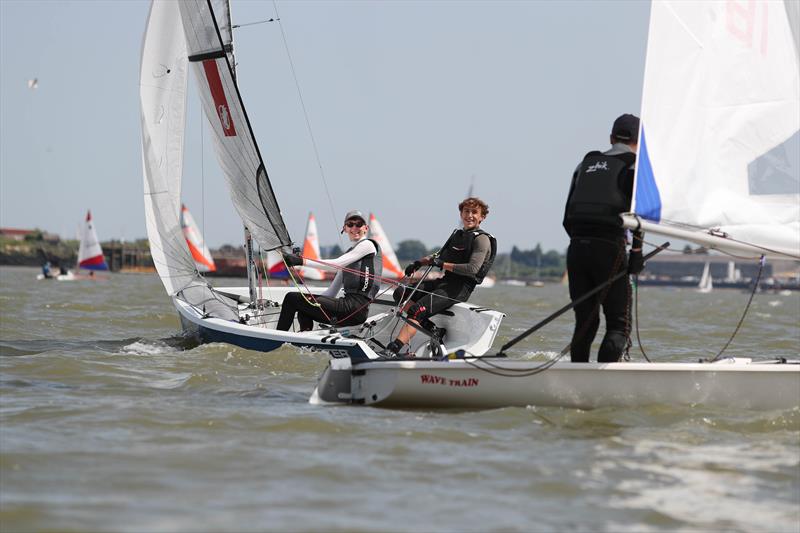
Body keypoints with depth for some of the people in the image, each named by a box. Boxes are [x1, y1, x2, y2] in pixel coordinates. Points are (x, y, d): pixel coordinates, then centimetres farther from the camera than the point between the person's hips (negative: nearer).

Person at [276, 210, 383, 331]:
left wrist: (302, 261, -18)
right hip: (348, 305, 9)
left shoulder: (368, 245, -1)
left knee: (292, 298, -7)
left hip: (356, 308, -9)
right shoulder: (348, 253, 26)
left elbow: (336, 265, -14)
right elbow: (332, 291, 22)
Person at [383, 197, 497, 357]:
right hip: (444, 282, 9)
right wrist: (419, 263, 15)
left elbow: (472, 269, -20)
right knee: (400, 293, -3)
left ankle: (392, 351, -33)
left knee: (417, 310, -25)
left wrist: (443, 265, -16)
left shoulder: (482, 240, -6)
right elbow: (440, 256, 32)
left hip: (459, 289, -9)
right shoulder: (458, 234, 20)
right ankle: (430, 329, -9)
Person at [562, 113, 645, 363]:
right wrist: (637, 251, -6)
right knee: (619, 326, -2)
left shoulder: (587, 163, 20)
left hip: (576, 248, 5)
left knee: (585, 323, 12)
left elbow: (568, 218, 16)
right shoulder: (633, 164, 5)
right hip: (609, 248, -5)